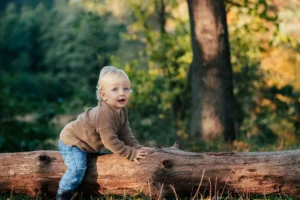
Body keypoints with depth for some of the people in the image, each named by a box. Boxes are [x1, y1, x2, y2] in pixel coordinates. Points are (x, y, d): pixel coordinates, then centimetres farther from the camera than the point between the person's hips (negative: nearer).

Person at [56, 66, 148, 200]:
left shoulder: (122, 110, -8)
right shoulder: (105, 114, -38)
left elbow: (125, 133, -1)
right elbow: (111, 141, -35)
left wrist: (137, 148, -14)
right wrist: (131, 154, -30)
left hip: (89, 143, 10)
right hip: (71, 141, -10)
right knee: (78, 168, -24)